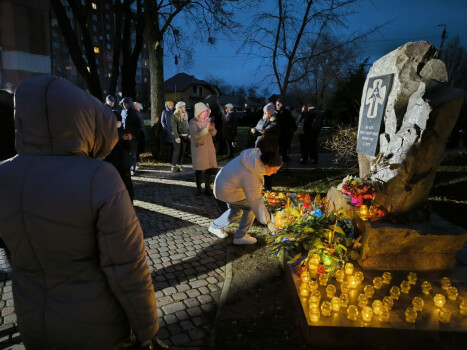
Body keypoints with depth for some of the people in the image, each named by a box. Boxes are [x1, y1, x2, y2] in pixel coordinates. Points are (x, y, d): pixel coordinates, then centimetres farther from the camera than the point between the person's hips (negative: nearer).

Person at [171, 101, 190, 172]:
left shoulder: (185, 115, 13)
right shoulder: (175, 115, -8)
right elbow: (174, 127, -13)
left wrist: (189, 134, 11)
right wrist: (176, 137, -19)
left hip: (185, 136, 6)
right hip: (178, 136, -6)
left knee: (182, 152, 9)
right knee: (177, 152, -5)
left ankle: (180, 165, 17)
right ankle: (174, 166, 4)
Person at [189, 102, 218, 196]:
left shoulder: (207, 120, 6)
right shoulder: (193, 122, -7)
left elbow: (214, 133, 7)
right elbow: (195, 135, -20)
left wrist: (212, 129, -16)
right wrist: (206, 129, -28)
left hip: (209, 148, 4)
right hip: (198, 148, -4)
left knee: (210, 168, 2)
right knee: (199, 169, 4)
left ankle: (207, 187, 13)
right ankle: (198, 188, 16)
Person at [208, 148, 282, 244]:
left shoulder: (257, 155, -12)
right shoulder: (252, 179, -34)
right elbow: (256, 203, -27)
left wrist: (258, 189, 6)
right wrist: (268, 222, -18)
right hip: (226, 192, -9)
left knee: (237, 211, 23)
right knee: (251, 207, -5)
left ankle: (215, 226, 38)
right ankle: (240, 236, 6)